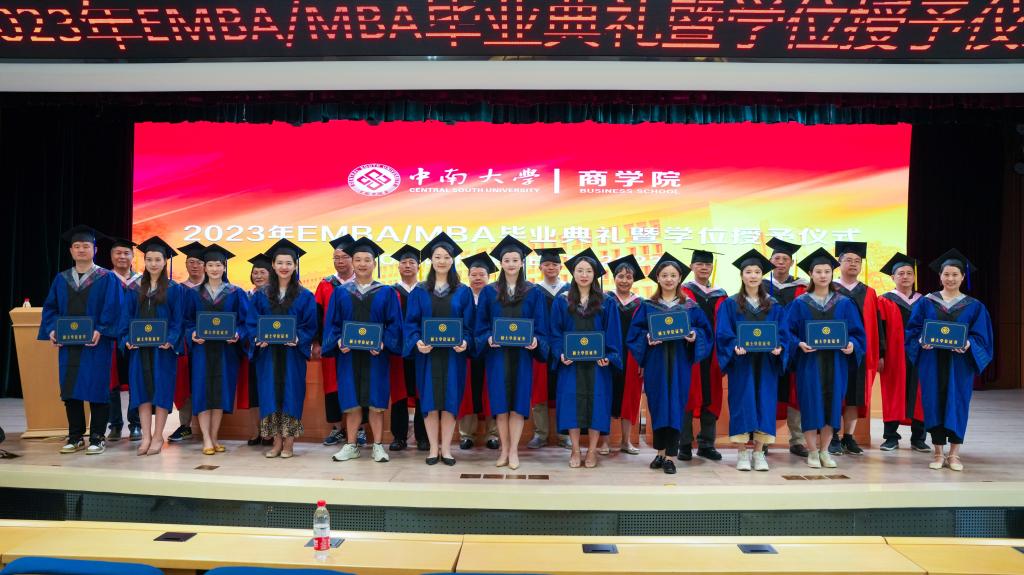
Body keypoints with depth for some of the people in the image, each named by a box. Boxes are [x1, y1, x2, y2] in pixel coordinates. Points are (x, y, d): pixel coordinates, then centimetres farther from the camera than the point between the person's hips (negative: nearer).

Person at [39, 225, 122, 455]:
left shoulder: (107, 279, 0)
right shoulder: (61, 279, 13)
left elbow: (112, 309, -8)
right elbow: (50, 307, 13)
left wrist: (100, 331, -20)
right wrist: (52, 329, -4)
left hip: (96, 344, -4)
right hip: (67, 343, 5)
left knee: (96, 389, -2)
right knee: (70, 390, 7)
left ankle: (97, 438, 6)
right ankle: (75, 437, 17)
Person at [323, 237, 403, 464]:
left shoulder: (386, 292, 4)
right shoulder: (340, 292, 8)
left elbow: (394, 323, 0)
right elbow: (332, 323, 6)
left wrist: (383, 343, -15)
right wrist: (338, 341, -11)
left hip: (376, 354, -1)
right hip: (348, 353, 1)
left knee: (376, 402, 1)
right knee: (351, 402, 5)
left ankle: (378, 446, 10)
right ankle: (351, 446, 14)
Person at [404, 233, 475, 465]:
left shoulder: (463, 292, 5)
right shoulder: (419, 292, 5)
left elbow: (469, 324, 3)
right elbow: (411, 322, 1)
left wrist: (465, 342, -16)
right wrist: (417, 342, -16)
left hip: (453, 353, 0)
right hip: (427, 353, 0)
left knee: (450, 401, 1)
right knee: (430, 402, 2)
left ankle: (446, 448, 11)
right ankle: (433, 448, 12)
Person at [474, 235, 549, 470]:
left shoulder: (534, 293, 5)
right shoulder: (489, 292, 6)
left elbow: (540, 326, 4)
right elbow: (480, 325, 5)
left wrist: (535, 341, -15)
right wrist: (488, 339, -13)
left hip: (522, 354, 0)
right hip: (497, 353, 1)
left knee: (518, 403, 0)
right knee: (500, 402, 2)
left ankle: (513, 450, 7)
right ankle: (504, 449, 12)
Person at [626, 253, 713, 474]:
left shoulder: (691, 306, 6)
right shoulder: (648, 306, 5)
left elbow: (704, 330, 6)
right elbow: (635, 331, 3)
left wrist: (694, 336, -14)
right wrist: (647, 338, -16)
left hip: (679, 363, -1)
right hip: (655, 362, 1)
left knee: (675, 405, -2)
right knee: (657, 405, 5)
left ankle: (670, 456, 5)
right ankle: (660, 452, 19)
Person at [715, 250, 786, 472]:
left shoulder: (773, 306, 10)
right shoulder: (730, 304, 3)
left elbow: (781, 333, 5)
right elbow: (723, 334, -4)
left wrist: (778, 347, -15)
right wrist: (735, 347, -22)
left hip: (766, 364, 2)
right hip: (741, 363, -2)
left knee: (764, 403, 2)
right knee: (741, 404, -2)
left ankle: (759, 453, 10)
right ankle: (742, 453, 6)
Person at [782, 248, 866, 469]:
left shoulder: (844, 303, 8)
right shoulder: (800, 304, 3)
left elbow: (856, 332, 6)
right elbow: (788, 331, 0)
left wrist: (851, 344, -14)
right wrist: (799, 344, -18)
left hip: (835, 362, 2)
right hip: (809, 361, -2)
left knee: (831, 403, 5)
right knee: (811, 403, -2)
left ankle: (824, 450, 18)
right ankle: (812, 452, 10)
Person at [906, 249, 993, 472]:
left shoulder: (974, 307, 6)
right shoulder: (926, 302, 6)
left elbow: (980, 336, 1)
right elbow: (913, 329, 5)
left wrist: (967, 344, -18)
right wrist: (921, 341, -15)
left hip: (960, 363, 0)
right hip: (932, 362, 0)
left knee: (957, 404, 2)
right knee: (934, 402, 1)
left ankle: (954, 454, 12)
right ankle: (938, 452, 11)